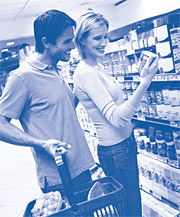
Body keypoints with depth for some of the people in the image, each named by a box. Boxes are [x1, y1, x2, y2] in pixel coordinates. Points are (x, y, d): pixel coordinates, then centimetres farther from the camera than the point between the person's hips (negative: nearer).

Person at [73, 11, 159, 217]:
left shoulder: (97, 67, 7)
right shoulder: (85, 72, -22)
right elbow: (116, 117, -29)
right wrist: (146, 81, -35)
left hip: (126, 142, 9)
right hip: (115, 150, -9)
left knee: (133, 199, 22)